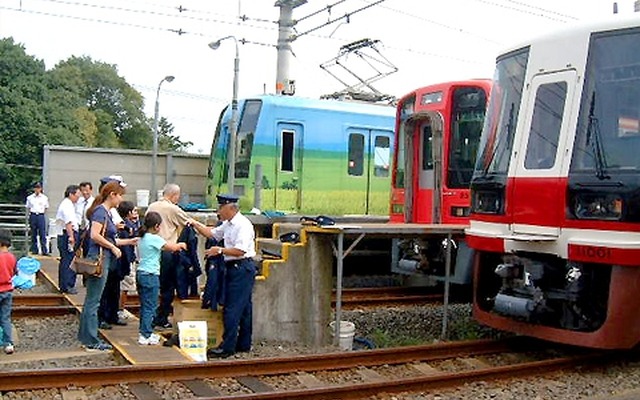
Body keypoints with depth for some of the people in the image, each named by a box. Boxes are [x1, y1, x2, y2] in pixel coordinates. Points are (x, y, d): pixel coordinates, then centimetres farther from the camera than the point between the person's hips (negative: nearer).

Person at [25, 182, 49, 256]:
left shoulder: (44, 198, 4)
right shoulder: (30, 197, 5)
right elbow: (28, 207, 12)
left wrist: (41, 213, 4)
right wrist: (31, 213, 2)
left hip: (41, 216, -1)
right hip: (33, 216, 1)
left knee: (42, 234, -6)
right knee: (34, 234, 5)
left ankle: (44, 250, -5)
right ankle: (34, 250, 13)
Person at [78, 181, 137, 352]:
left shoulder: (106, 212, 17)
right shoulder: (100, 211, -12)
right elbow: (95, 235, -23)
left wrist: (129, 241, 19)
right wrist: (113, 247, -15)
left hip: (103, 260, 10)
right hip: (99, 258, -10)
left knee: (91, 300, 15)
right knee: (93, 301, -4)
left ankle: (85, 336, 24)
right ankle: (92, 342, 1)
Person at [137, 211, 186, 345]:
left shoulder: (142, 238, 11)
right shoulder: (155, 238, -14)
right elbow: (172, 247, -9)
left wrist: (176, 246, 14)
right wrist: (181, 245, 10)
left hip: (140, 273, 9)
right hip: (150, 275, -9)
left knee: (144, 305, 14)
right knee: (150, 306, -3)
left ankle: (145, 332, 21)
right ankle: (145, 335, -1)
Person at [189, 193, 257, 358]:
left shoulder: (243, 225, -16)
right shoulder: (228, 224, 14)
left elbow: (240, 250, -23)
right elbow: (212, 233, 26)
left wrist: (220, 250, -15)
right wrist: (195, 224, 16)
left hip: (242, 269, -10)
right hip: (234, 268, 10)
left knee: (232, 310, -8)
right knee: (243, 309, 14)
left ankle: (227, 347, -5)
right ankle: (244, 344, 21)